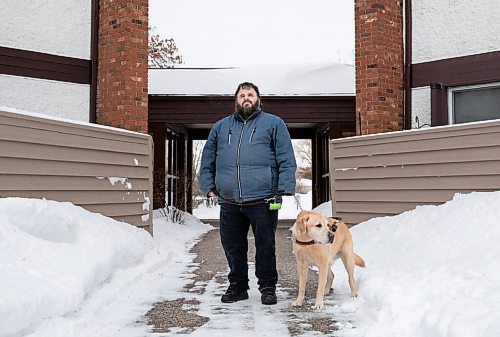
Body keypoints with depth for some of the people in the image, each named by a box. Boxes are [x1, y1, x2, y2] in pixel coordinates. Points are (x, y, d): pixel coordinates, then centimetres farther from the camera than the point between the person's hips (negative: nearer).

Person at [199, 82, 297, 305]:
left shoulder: (273, 123, 9)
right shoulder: (220, 127, 19)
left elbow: (287, 161, 1)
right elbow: (207, 160, 21)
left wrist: (283, 191, -9)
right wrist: (209, 187, 9)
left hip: (263, 201, -3)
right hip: (229, 203, 3)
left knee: (265, 246, 4)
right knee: (232, 246, 10)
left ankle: (267, 287, 20)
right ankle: (237, 286, 26)